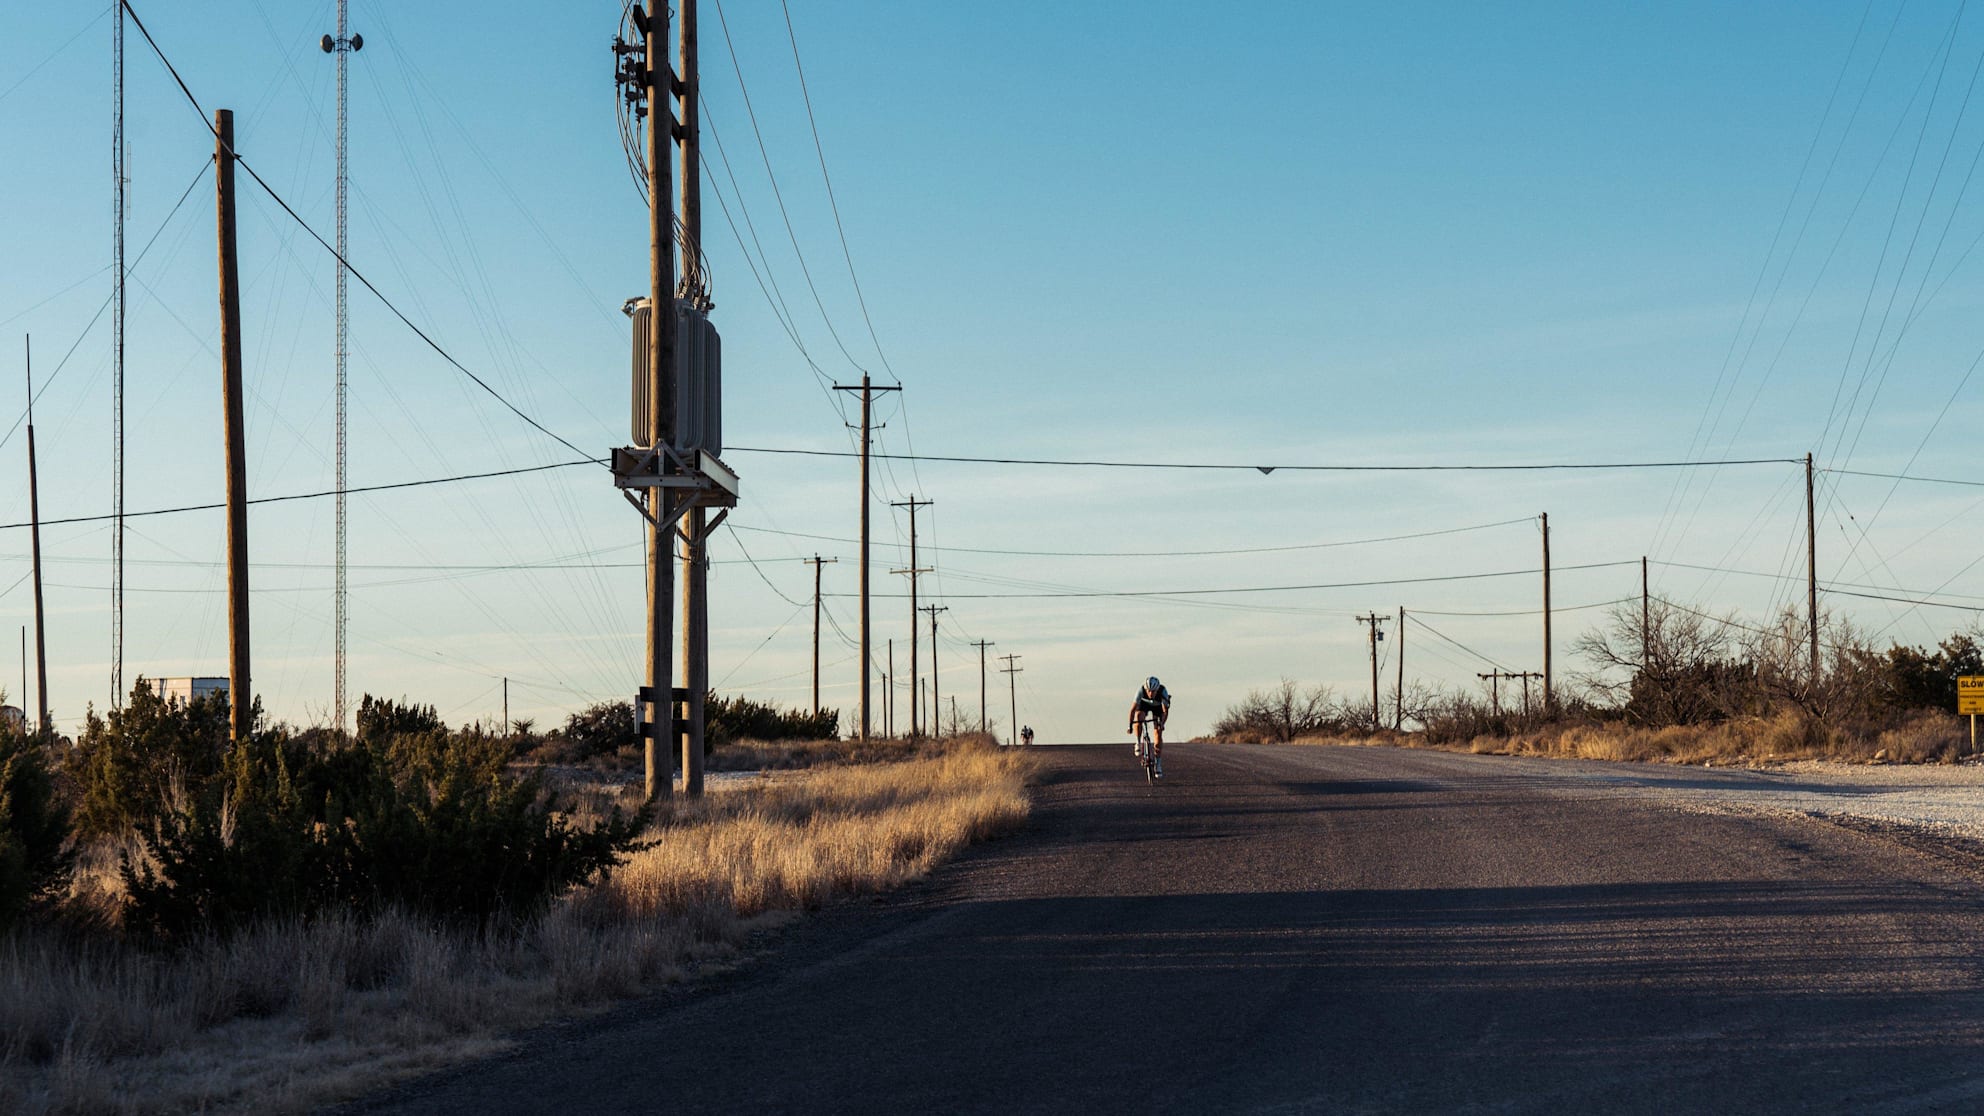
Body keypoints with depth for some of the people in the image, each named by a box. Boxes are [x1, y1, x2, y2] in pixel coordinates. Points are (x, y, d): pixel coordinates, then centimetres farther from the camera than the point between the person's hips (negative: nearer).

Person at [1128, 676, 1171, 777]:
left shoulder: (1163, 691, -37)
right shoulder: (1141, 691, -36)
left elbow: (1165, 710, -36)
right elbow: (1133, 709, -36)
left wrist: (1161, 723, -51)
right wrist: (1130, 725, -44)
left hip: (1158, 707, 0)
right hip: (1144, 704, 0)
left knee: (1158, 734, -11)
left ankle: (1158, 765, -5)